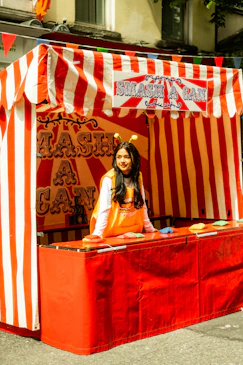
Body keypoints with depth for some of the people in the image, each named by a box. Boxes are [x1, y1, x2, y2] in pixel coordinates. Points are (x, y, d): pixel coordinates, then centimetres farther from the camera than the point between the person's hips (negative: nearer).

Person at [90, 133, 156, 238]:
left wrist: (150, 229, 16)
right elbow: (104, 209, -14)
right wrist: (97, 234, -23)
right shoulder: (109, 179, -10)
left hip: (134, 232, 4)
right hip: (113, 233, -4)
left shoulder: (138, 177, 5)